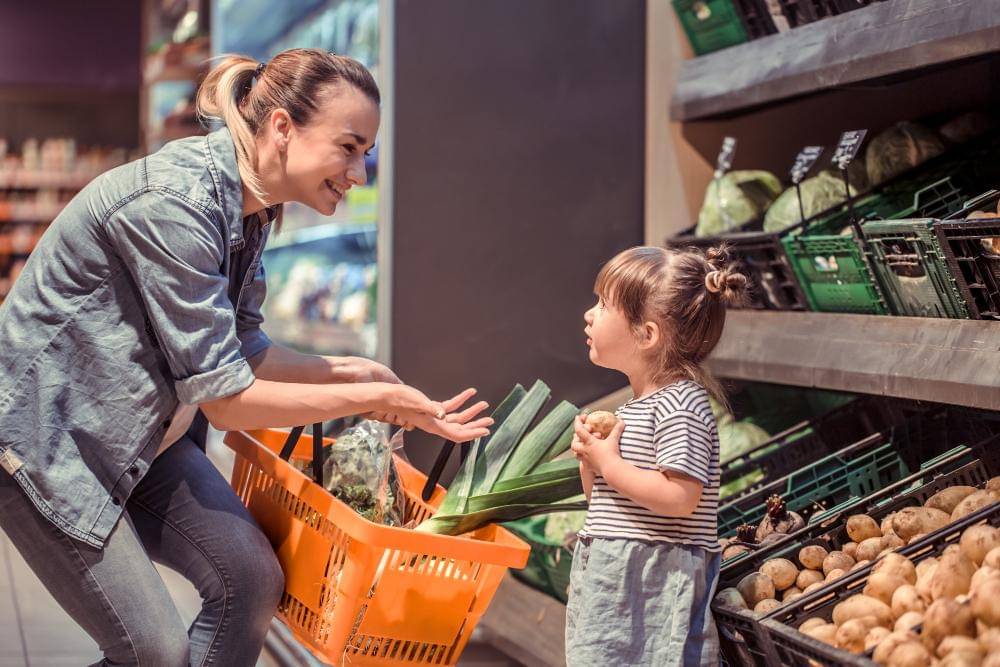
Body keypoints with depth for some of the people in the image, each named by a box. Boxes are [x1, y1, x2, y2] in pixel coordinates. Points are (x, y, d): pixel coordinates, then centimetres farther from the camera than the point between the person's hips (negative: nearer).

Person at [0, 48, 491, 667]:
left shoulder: (250, 209, -2)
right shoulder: (175, 201, -29)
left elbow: (242, 351, 7)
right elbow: (223, 396, -26)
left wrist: (350, 370, -5)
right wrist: (373, 397, -21)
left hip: (140, 431, 8)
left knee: (253, 578, -2)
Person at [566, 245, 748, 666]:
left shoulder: (678, 403, -14)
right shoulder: (638, 406, 14)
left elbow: (680, 498, -24)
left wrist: (609, 463, -16)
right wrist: (590, 459, 2)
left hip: (656, 581, -9)